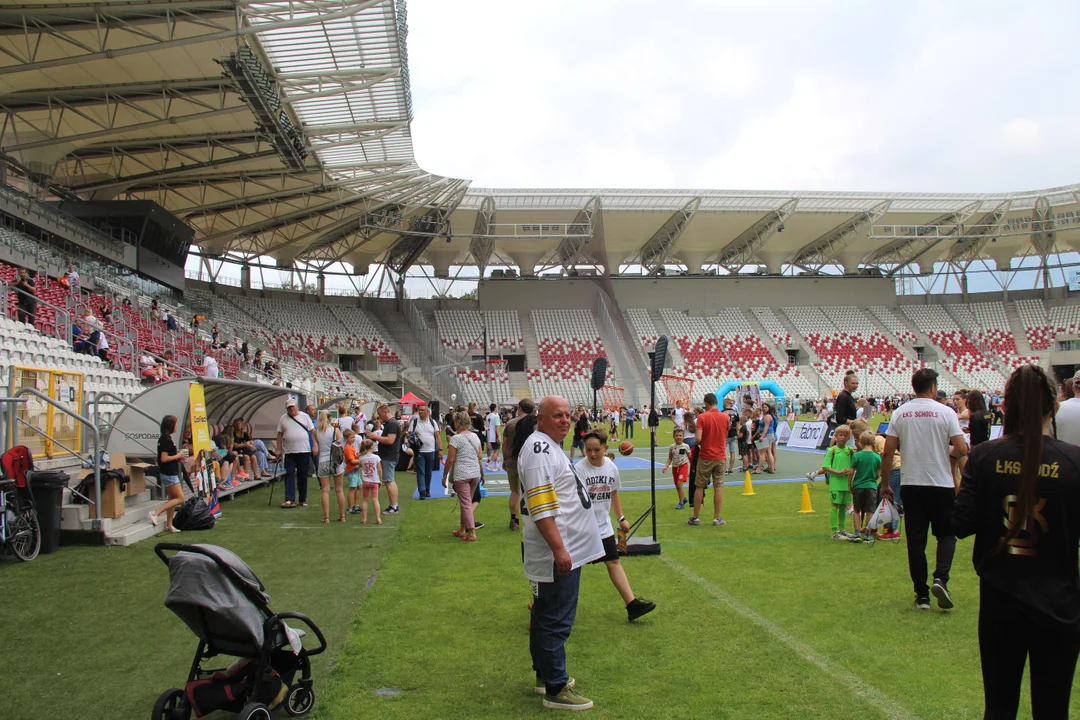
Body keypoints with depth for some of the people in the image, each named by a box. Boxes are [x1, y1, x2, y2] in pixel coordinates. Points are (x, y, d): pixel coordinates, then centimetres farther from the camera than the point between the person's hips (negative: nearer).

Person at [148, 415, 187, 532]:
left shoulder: (164, 438, 12)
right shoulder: (166, 440, -19)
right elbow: (164, 458, -24)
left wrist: (178, 457, 11)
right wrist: (178, 456, -12)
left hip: (169, 473, 10)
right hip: (169, 474, -10)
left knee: (172, 499, 14)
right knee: (180, 498, -8)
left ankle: (169, 525, 18)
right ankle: (156, 513, -9)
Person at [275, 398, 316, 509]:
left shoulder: (305, 416, 4)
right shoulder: (283, 419, 6)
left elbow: (312, 431, 3)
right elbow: (280, 434, 8)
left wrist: (315, 445, -3)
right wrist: (279, 449, 3)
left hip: (304, 451, 0)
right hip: (289, 452, 1)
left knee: (303, 476, 6)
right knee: (289, 475, -6)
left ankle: (303, 500, 15)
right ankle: (290, 500, -8)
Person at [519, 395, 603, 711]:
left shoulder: (549, 446, 16)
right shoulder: (539, 449, -17)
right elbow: (540, 508, -24)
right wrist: (559, 549, -25)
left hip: (565, 551, 11)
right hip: (557, 554, -11)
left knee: (546, 616, 19)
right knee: (556, 621, -3)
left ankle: (546, 674, 31)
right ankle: (556, 689, 5)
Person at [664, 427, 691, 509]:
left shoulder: (686, 446, -8)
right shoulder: (672, 447, -1)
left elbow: (690, 458, 1)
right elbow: (670, 459, 3)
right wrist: (666, 467, -11)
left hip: (683, 466, -4)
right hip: (674, 467, 4)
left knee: (679, 483, -18)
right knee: (677, 486, 12)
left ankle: (681, 502, -8)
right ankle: (683, 498, 38)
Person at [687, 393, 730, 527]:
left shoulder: (702, 417, -10)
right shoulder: (725, 417, 1)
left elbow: (698, 438, -17)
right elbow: (725, 437, 12)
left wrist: (696, 444, 4)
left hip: (705, 457, -2)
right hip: (720, 457, 2)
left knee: (699, 487, 7)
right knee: (718, 487, 5)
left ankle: (695, 517, 12)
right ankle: (717, 518, 7)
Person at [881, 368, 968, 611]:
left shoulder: (900, 413, 1)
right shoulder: (945, 412, -6)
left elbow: (888, 452, -2)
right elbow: (961, 449, -10)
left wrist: (884, 483, 7)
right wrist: (946, 451, 13)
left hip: (911, 485, 2)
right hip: (942, 484, -2)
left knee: (916, 541, 7)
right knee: (946, 535, 13)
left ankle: (922, 594, 11)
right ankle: (940, 579, -9)